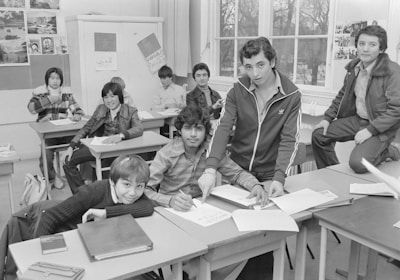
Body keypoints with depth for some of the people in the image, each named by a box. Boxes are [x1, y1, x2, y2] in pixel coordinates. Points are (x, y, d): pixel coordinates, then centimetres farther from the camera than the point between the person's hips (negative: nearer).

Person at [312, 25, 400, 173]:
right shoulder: (354, 67, 4)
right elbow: (342, 95, 16)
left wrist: (371, 130, -25)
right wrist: (328, 118, 6)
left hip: (381, 127, -7)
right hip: (357, 120, 7)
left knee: (358, 163, -26)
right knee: (319, 135, 0)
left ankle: (388, 152, 8)